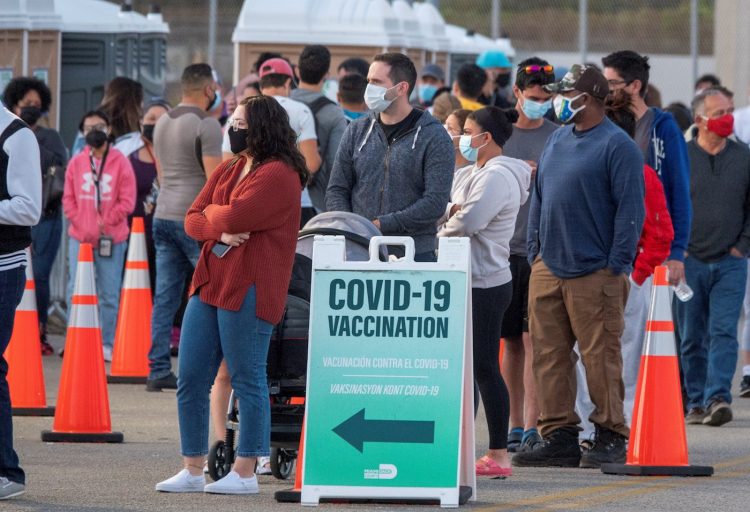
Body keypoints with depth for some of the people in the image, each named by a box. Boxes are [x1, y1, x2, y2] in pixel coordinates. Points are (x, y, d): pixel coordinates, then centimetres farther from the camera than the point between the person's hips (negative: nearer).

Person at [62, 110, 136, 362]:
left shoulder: (120, 162, 0)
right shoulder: (76, 163, 8)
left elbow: (127, 201, -4)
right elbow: (69, 199, 7)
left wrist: (105, 223, -11)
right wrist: (82, 225, -6)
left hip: (111, 238, -2)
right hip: (80, 237, 2)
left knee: (109, 295, 2)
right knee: (75, 292, 0)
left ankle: (107, 345, 7)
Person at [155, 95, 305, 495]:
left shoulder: (278, 175, -9)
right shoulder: (228, 170, 18)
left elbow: (235, 216, -21)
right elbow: (192, 220, 12)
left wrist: (212, 212, 1)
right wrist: (221, 232, -8)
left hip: (247, 290, -9)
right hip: (209, 283, 9)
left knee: (247, 380, -2)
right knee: (190, 380, 7)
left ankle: (245, 473, 3)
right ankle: (193, 471, 13)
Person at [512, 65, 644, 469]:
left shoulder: (617, 146, -8)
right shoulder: (557, 141, 15)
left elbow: (630, 208, -10)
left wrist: (617, 266, -13)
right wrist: (535, 251, 14)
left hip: (594, 273, -7)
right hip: (548, 269, 7)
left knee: (600, 356, -4)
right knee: (548, 354, 5)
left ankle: (610, 438, 3)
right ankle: (559, 435, 10)